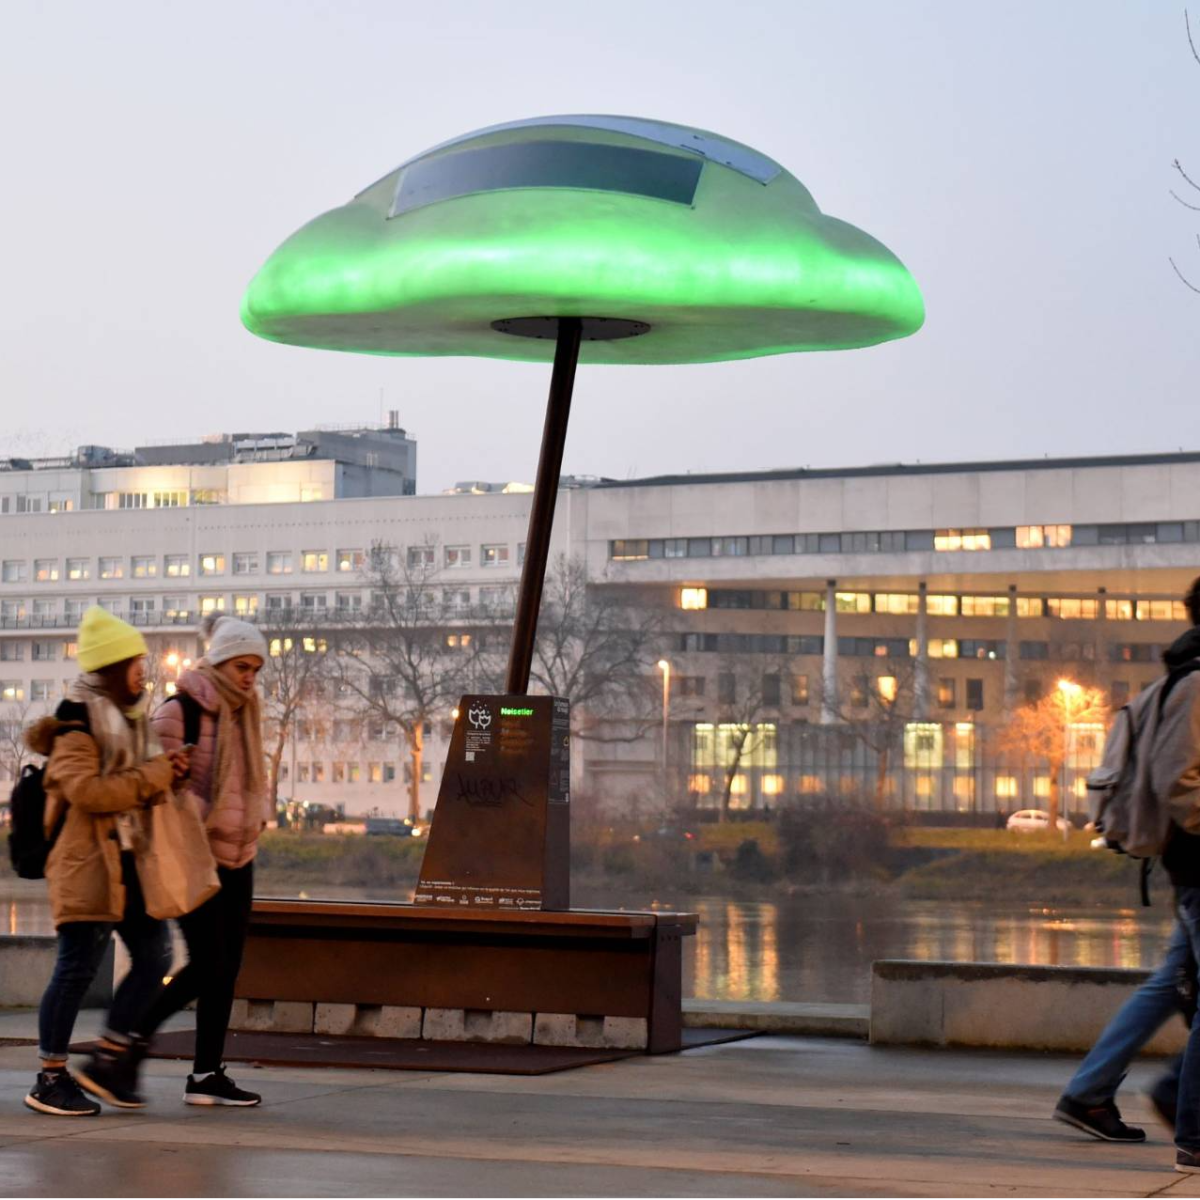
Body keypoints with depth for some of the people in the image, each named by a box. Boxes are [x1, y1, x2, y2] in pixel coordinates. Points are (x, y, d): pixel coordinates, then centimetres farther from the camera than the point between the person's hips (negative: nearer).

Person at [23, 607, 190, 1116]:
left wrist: (164, 769, 7)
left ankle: (109, 1061, 13)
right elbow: (85, 789, -21)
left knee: (155, 955, 4)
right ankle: (50, 1079, 5)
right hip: (87, 861, -9)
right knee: (77, 968, -5)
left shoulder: (129, 715, 17)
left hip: (129, 859, 9)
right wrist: (155, 777, -17)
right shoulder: (77, 719, -11)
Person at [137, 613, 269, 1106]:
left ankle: (207, 1074, 13)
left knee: (226, 968, 6)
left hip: (237, 857, 8)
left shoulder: (244, 714, 12)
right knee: (207, 965, -12)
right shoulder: (181, 711, -11)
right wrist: (207, 820, -18)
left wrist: (256, 816, 7)